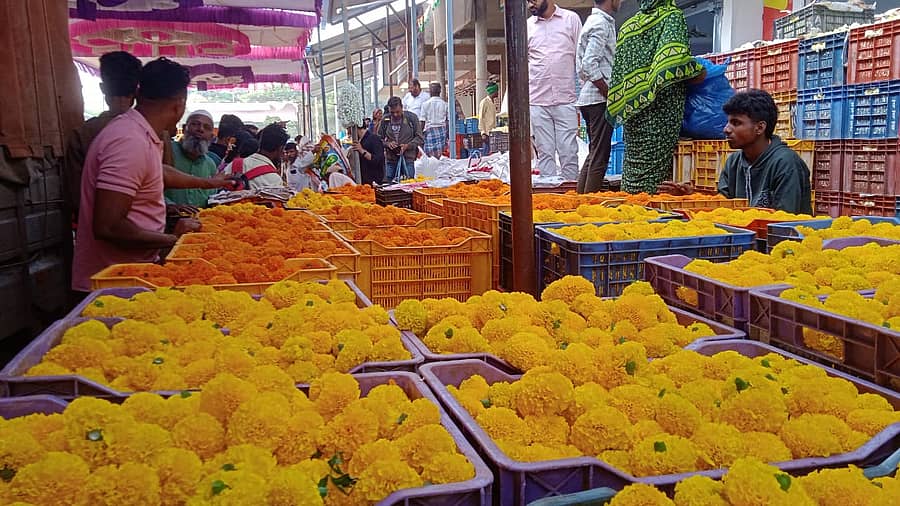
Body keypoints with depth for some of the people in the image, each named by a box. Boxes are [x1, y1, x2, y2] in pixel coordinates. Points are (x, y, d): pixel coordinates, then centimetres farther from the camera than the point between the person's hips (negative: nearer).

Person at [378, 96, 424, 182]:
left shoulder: (411, 118, -1)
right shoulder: (385, 120, 6)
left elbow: (419, 138, 0)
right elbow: (379, 139, 11)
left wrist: (407, 146, -15)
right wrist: (387, 144, -10)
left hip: (408, 159, -3)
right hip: (390, 160, 3)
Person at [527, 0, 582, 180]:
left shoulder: (571, 19, 6)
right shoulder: (527, 26, 12)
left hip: (566, 99, -2)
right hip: (537, 101, 2)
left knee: (569, 152, -2)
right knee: (545, 153, 3)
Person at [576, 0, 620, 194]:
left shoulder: (593, 21, 20)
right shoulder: (602, 23, -10)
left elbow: (581, 66, 21)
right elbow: (590, 65, -20)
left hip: (588, 97, 10)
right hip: (599, 98, -10)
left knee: (595, 154, 14)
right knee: (600, 156, -8)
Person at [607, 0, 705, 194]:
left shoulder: (629, 25, 14)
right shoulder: (672, 16, -1)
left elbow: (618, 70, 12)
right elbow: (676, 59, -18)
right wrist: (699, 73, -4)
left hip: (632, 111, 5)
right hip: (661, 112, -5)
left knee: (633, 166, 10)